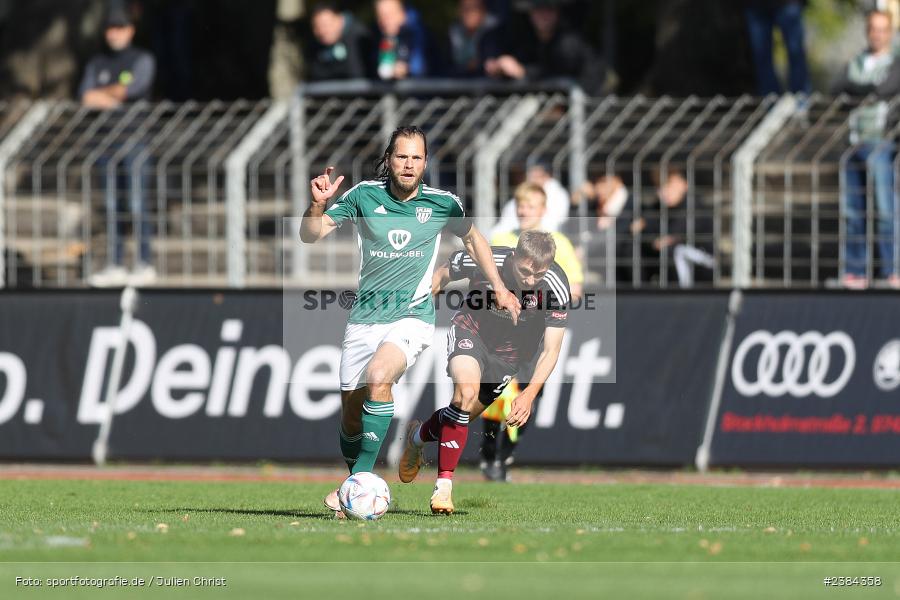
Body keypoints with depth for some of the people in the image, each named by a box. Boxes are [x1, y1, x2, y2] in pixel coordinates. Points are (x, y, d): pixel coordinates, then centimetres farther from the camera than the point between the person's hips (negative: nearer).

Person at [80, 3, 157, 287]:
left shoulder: (143, 60, 1)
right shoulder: (97, 64, 14)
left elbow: (133, 88, -15)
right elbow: (86, 97, 1)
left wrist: (101, 94, -4)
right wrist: (112, 100, -15)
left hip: (136, 139, -5)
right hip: (106, 140, 5)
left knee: (137, 202, -8)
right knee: (111, 205, 5)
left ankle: (145, 265, -7)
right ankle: (115, 266, 8)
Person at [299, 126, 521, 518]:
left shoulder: (441, 203, -1)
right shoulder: (364, 195, -3)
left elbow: (472, 238, 18)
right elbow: (310, 236, -3)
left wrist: (499, 289, 17)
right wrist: (318, 205, -23)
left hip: (413, 316, -2)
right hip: (365, 316, 2)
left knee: (378, 378, -29)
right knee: (351, 409, 4)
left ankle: (361, 477, -24)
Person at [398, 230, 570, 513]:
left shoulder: (557, 288, -29)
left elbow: (550, 350, -23)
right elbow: (443, 274, -5)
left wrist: (529, 394, -34)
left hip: (510, 352, 2)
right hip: (471, 330, -2)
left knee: (466, 414, 8)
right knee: (466, 392, -28)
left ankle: (419, 436, 42)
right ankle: (444, 484, -17)